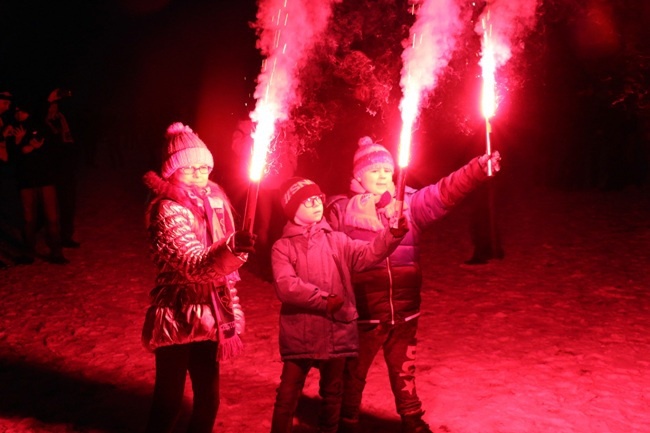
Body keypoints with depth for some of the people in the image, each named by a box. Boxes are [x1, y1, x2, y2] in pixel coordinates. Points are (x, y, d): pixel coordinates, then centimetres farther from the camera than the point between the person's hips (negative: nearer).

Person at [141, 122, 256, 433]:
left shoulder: (214, 200, 5)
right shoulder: (167, 209, -17)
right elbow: (194, 264, -30)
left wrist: (231, 310, 15)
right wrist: (231, 247, -47)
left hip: (208, 317, 7)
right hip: (177, 319, -7)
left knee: (208, 399, 15)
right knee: (169, 401, 3)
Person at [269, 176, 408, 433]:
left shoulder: (336, 240, 9)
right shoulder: (282, 247, -2)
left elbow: (368, 254, -6)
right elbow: (286, 287, -16)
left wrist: (392, 235, -24)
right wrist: (324, 300, -18)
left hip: (336, 330, 3)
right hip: (300, 334, -3)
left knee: (332, 392, 17)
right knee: (288, 394, 3)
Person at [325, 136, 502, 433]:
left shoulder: (410, 203, 3)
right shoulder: (341, 210, -4)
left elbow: (445, 192, -11)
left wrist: (479, 168, -26)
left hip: (404, 312, 3)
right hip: (363, 313, -3)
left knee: (404, 372, 20)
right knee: (353, 375, 12)